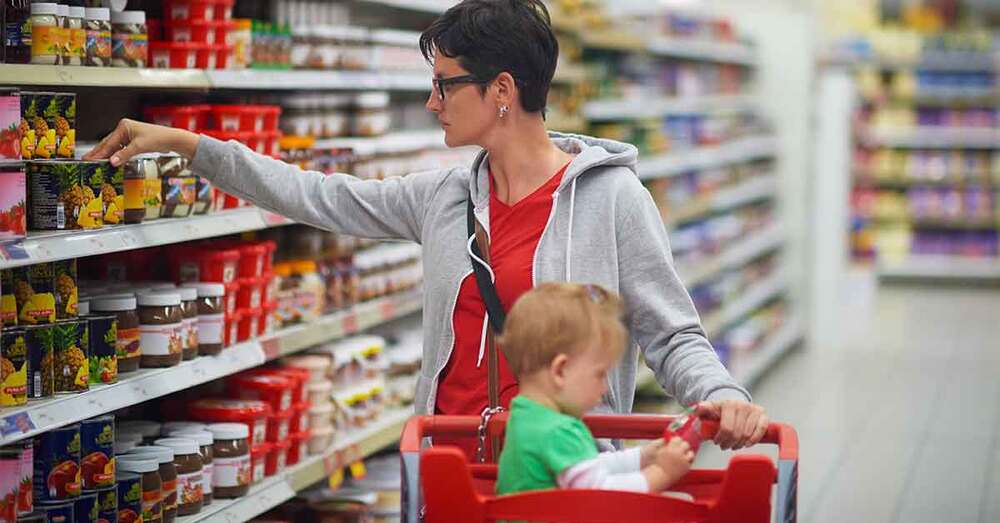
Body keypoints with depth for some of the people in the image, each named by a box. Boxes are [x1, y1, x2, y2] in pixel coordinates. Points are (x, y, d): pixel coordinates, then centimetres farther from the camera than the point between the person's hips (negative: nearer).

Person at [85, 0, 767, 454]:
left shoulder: (611, 197, -8)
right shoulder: (444, 199, 8)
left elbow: (672, 336, -6)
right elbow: (318, 197, 14)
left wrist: (722, 396, -27)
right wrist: (187, 145, 14)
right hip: (452, 465, 5)